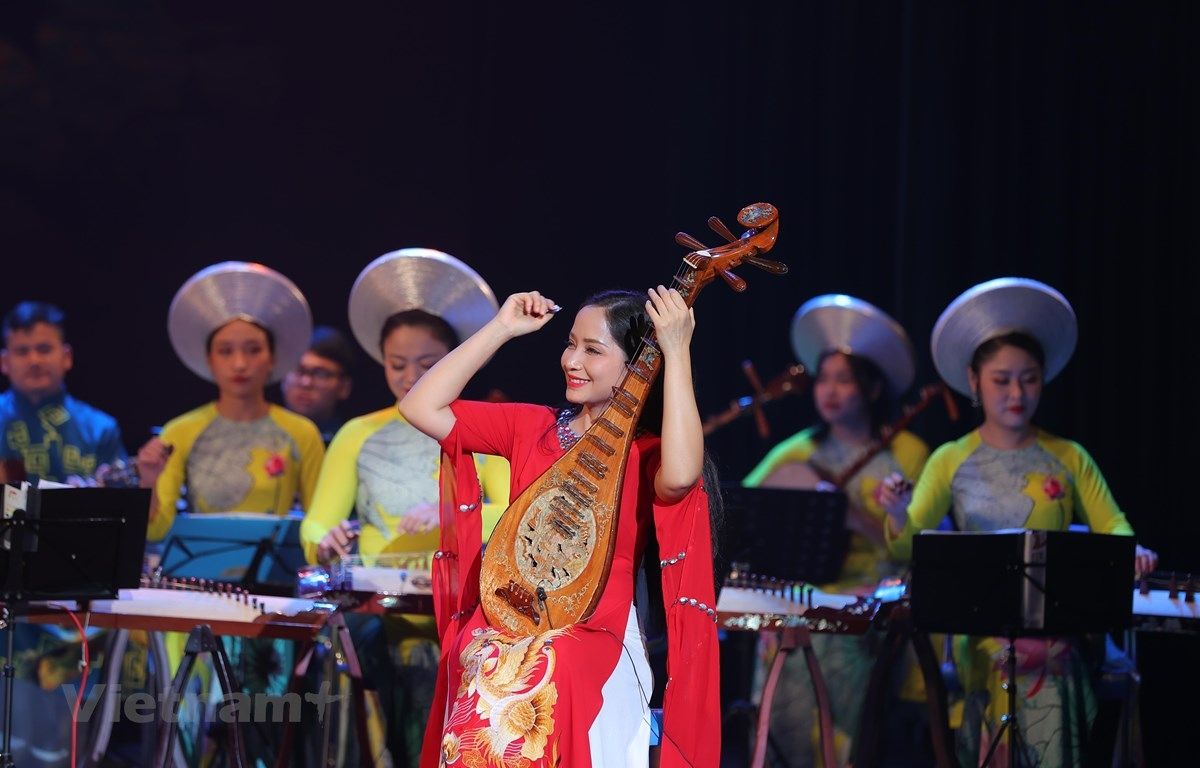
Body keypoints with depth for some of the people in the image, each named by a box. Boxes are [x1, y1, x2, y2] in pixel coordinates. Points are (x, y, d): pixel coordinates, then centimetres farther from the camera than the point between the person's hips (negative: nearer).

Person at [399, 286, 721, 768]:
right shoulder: (532, 427, 13)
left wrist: (677, 352, -21)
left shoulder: (648, 453, 0)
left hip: (591, 638, -3)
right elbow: (421, 408, 8)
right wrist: (502, 329, 5)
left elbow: (680, 477, -25)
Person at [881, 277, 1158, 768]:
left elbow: (1110, 525, 4)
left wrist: (1129, 552, -19)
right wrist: (898, 515, -24)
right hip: (977, 631, 0)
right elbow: (908, 546, -1)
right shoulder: (951, 461, 7)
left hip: (1054, 633, 0)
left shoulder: (1068, 459, 8)